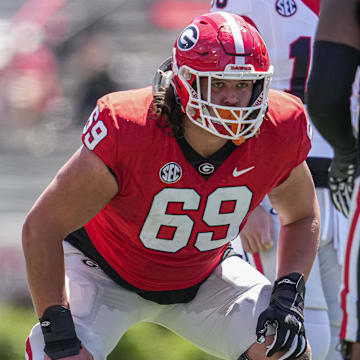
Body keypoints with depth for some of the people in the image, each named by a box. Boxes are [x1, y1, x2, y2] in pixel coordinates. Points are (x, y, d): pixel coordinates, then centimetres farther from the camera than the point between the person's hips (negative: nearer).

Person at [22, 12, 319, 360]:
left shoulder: (277, 132, -23)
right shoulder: (127, 130, -35)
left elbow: (302, 216, 1)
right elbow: (42, 226, -26)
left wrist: (289, 293, -16)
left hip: (203, 275, 4)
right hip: (106, 272, -4)